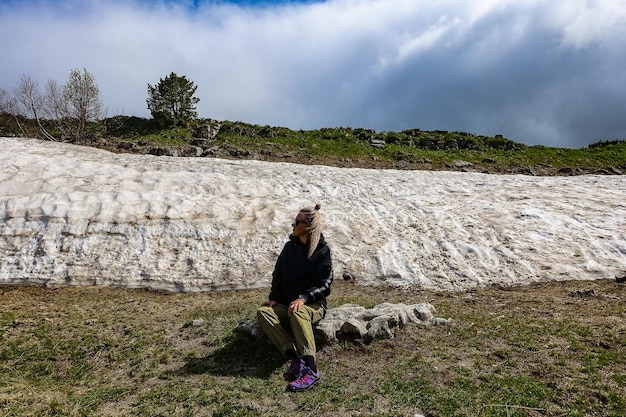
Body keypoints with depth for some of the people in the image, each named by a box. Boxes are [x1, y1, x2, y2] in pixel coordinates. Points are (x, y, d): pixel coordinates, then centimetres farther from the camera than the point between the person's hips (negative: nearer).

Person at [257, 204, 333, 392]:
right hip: (286, 304, 5)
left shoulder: (322, 250, -7)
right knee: (263, 312, -24)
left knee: (298, 312, -39)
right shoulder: (290, 246, 9)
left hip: (313, 305, -5)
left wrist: (303, 298, -26)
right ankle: (295, 358, -31)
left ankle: (311, 369, -41)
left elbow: (324, 285, -12)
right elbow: (278, 274, 14)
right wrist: (274, 297, -1)